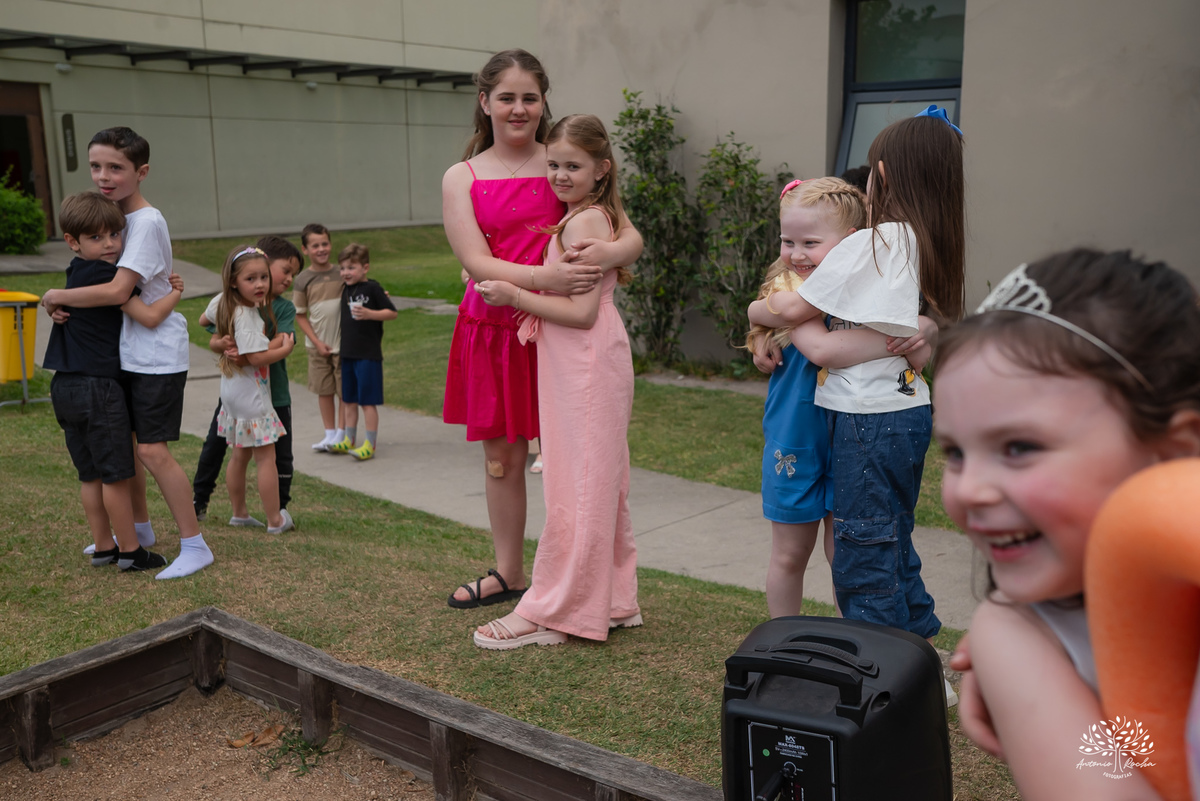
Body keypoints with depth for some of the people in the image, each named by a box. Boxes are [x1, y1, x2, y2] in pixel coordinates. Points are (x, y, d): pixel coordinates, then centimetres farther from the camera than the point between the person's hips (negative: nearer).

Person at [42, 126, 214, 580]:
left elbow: (117, 291, -25)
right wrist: (62, 303, -4)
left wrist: (55, 297, -11)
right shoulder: (116, 217, 8)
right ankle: (140, 529, 33)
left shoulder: (146, 222, -19)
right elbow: (98, 271, 17)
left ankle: (194, 546, 1)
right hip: (126, 354, 9)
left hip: (157, 355, -9)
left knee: (152, 450, -9)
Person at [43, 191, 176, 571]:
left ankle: (103, 547, 26)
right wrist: (175, 292, -1)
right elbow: (150, 316, -18)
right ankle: (130, 551, 9)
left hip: (66, 386, 9)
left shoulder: (78, 271, 12)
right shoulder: (101, 273, -15)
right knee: (117, 474, 1)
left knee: (91, 475, 16)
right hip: (97, 386, -9)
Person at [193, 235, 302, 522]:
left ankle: (279, 510, 19)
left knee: (280, 455, 5)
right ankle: (198, 501, 32)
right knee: (214, 446, 14)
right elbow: (213, 341, -4)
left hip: (273, 393, 0)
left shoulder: (284, 308, -4)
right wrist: (223, 344, -28)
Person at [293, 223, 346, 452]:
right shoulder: (303, 280, -4)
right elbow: (299, 315, -1)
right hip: (318, 346, 0)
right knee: (324, 391, 9)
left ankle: (341, 433, 13)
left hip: (344, 343, 0)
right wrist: (317, 342, -7)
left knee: (345, 390, 2)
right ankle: (329, 433, 22)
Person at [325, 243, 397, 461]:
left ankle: (370, 444, 5)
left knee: (367, 401, -2)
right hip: (347, 353, 7)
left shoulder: (372, 288, -9)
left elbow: (392, 312, -9)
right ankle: (348, 440, 25)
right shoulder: (346, 289, 10)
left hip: (368, 354, -7)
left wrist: (369, 314, -23)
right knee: (349, 400, 14)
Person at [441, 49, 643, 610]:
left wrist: (608, 253, -29)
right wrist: (540, 277, -28)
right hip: (493, 328, 2)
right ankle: (507, 573, 30)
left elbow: (632, 237, -5)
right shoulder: (461, 179, 4)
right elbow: (476, 263, -10)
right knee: (501, 457, 12)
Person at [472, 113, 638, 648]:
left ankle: (548, 614, 5)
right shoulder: (601, 217, 15)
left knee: (575, 486, -4)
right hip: (592, 363, 10)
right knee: (599, 483, 14)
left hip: (584, 365, -10)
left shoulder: (581, 222, -15)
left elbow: (581, 311, -21)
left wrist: (514, 296, -15)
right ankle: (616, 599, 24)